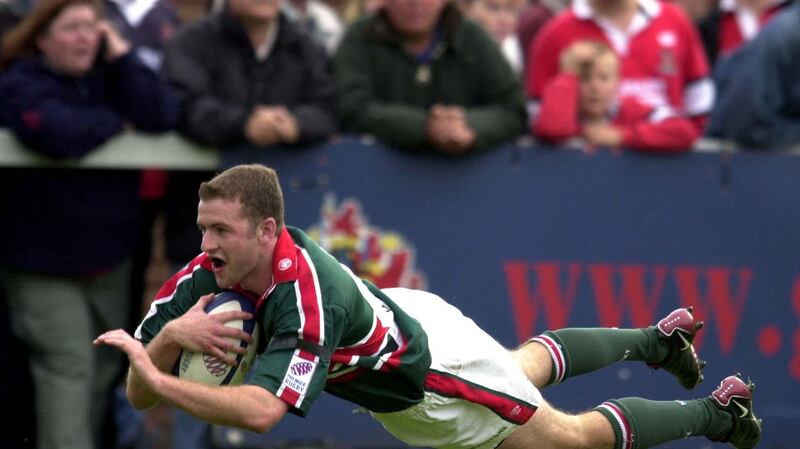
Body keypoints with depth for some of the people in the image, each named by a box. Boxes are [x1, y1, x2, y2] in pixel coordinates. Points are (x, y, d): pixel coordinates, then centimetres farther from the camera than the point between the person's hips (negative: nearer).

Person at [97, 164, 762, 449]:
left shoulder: (307, 295, -44)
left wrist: (159, 379, -59)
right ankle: (659, 339, 57)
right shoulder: (209, 276, -24)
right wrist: (171, 335, -47)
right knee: (530, 366, 33)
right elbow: (140, 393, -27)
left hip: (429, 372, -7)